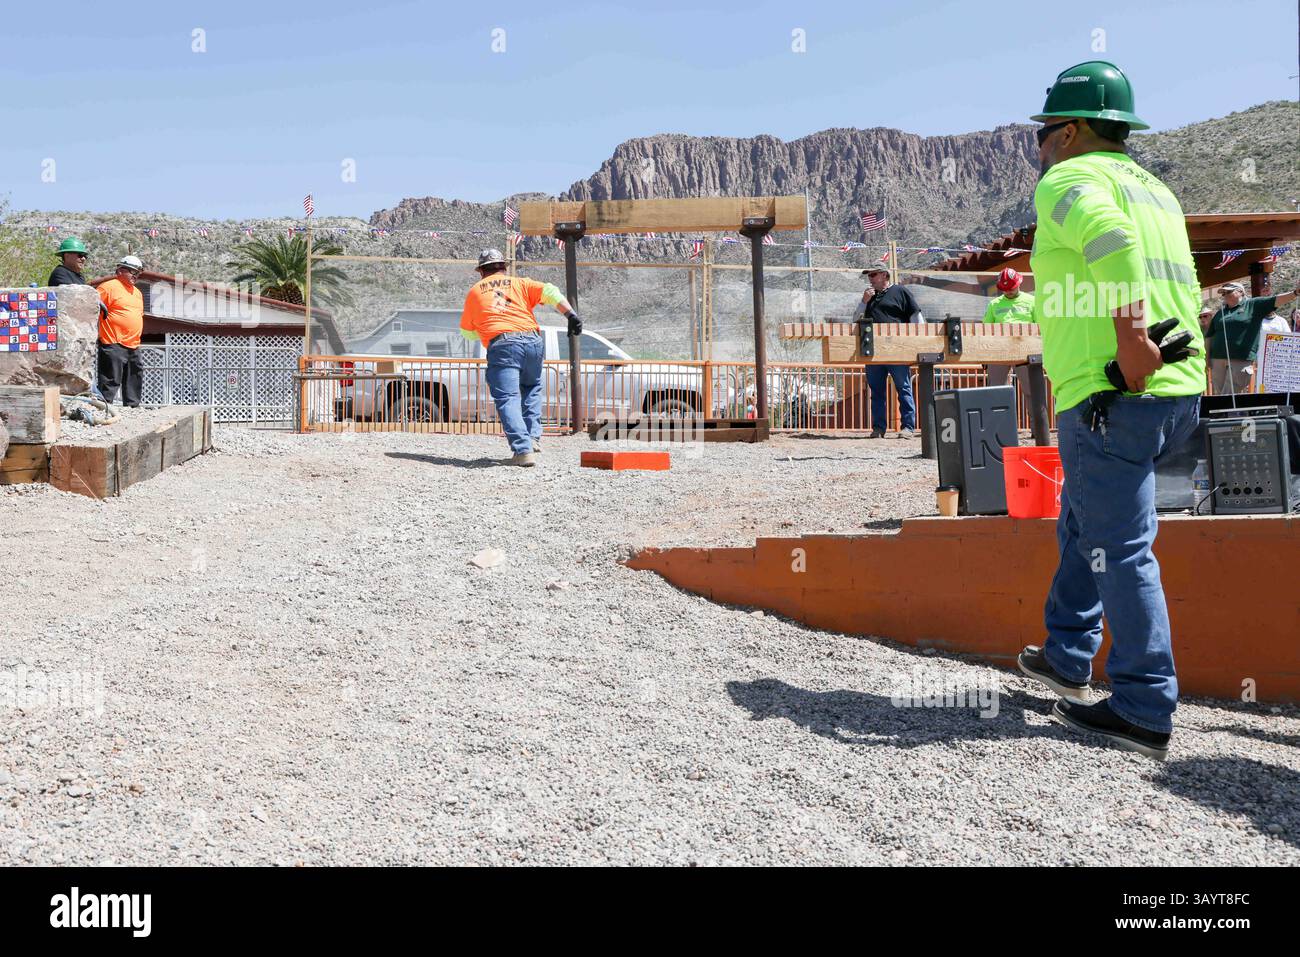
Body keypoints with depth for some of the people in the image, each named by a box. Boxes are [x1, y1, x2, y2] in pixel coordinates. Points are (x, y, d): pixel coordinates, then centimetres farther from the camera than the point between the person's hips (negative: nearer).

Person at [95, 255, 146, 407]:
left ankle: (132, 407, 22)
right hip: (114, 345, -8)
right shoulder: (109, 286, -6)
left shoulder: (138, 292, 21)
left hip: (133, 347, 9)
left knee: (134, 381, 13)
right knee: (110, 382, -10)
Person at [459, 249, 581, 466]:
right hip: (533, 341, 3)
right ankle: (533, 437, 14)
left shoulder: (474, 291, 20)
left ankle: (523, 450, -20)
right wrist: (571, 315, -3)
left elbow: (467, 331, 27)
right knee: (532, 389, 25)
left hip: (501, 345, -3)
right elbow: (550, 292, 6)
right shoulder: (519, 283, 21)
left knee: (508, 399, -5)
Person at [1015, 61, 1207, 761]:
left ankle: (1144, 711, 4)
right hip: (1178, 392, 9)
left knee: (1120, 546, -3)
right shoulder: (1155, 190, 24)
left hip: (1111, 394, -9)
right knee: (1081, 521, 22)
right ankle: (1068, 660, 31)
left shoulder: (1067, 179, -4)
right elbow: (1181, 289, 22)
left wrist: (1130, 338, -26)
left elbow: (1109, 236, -26)